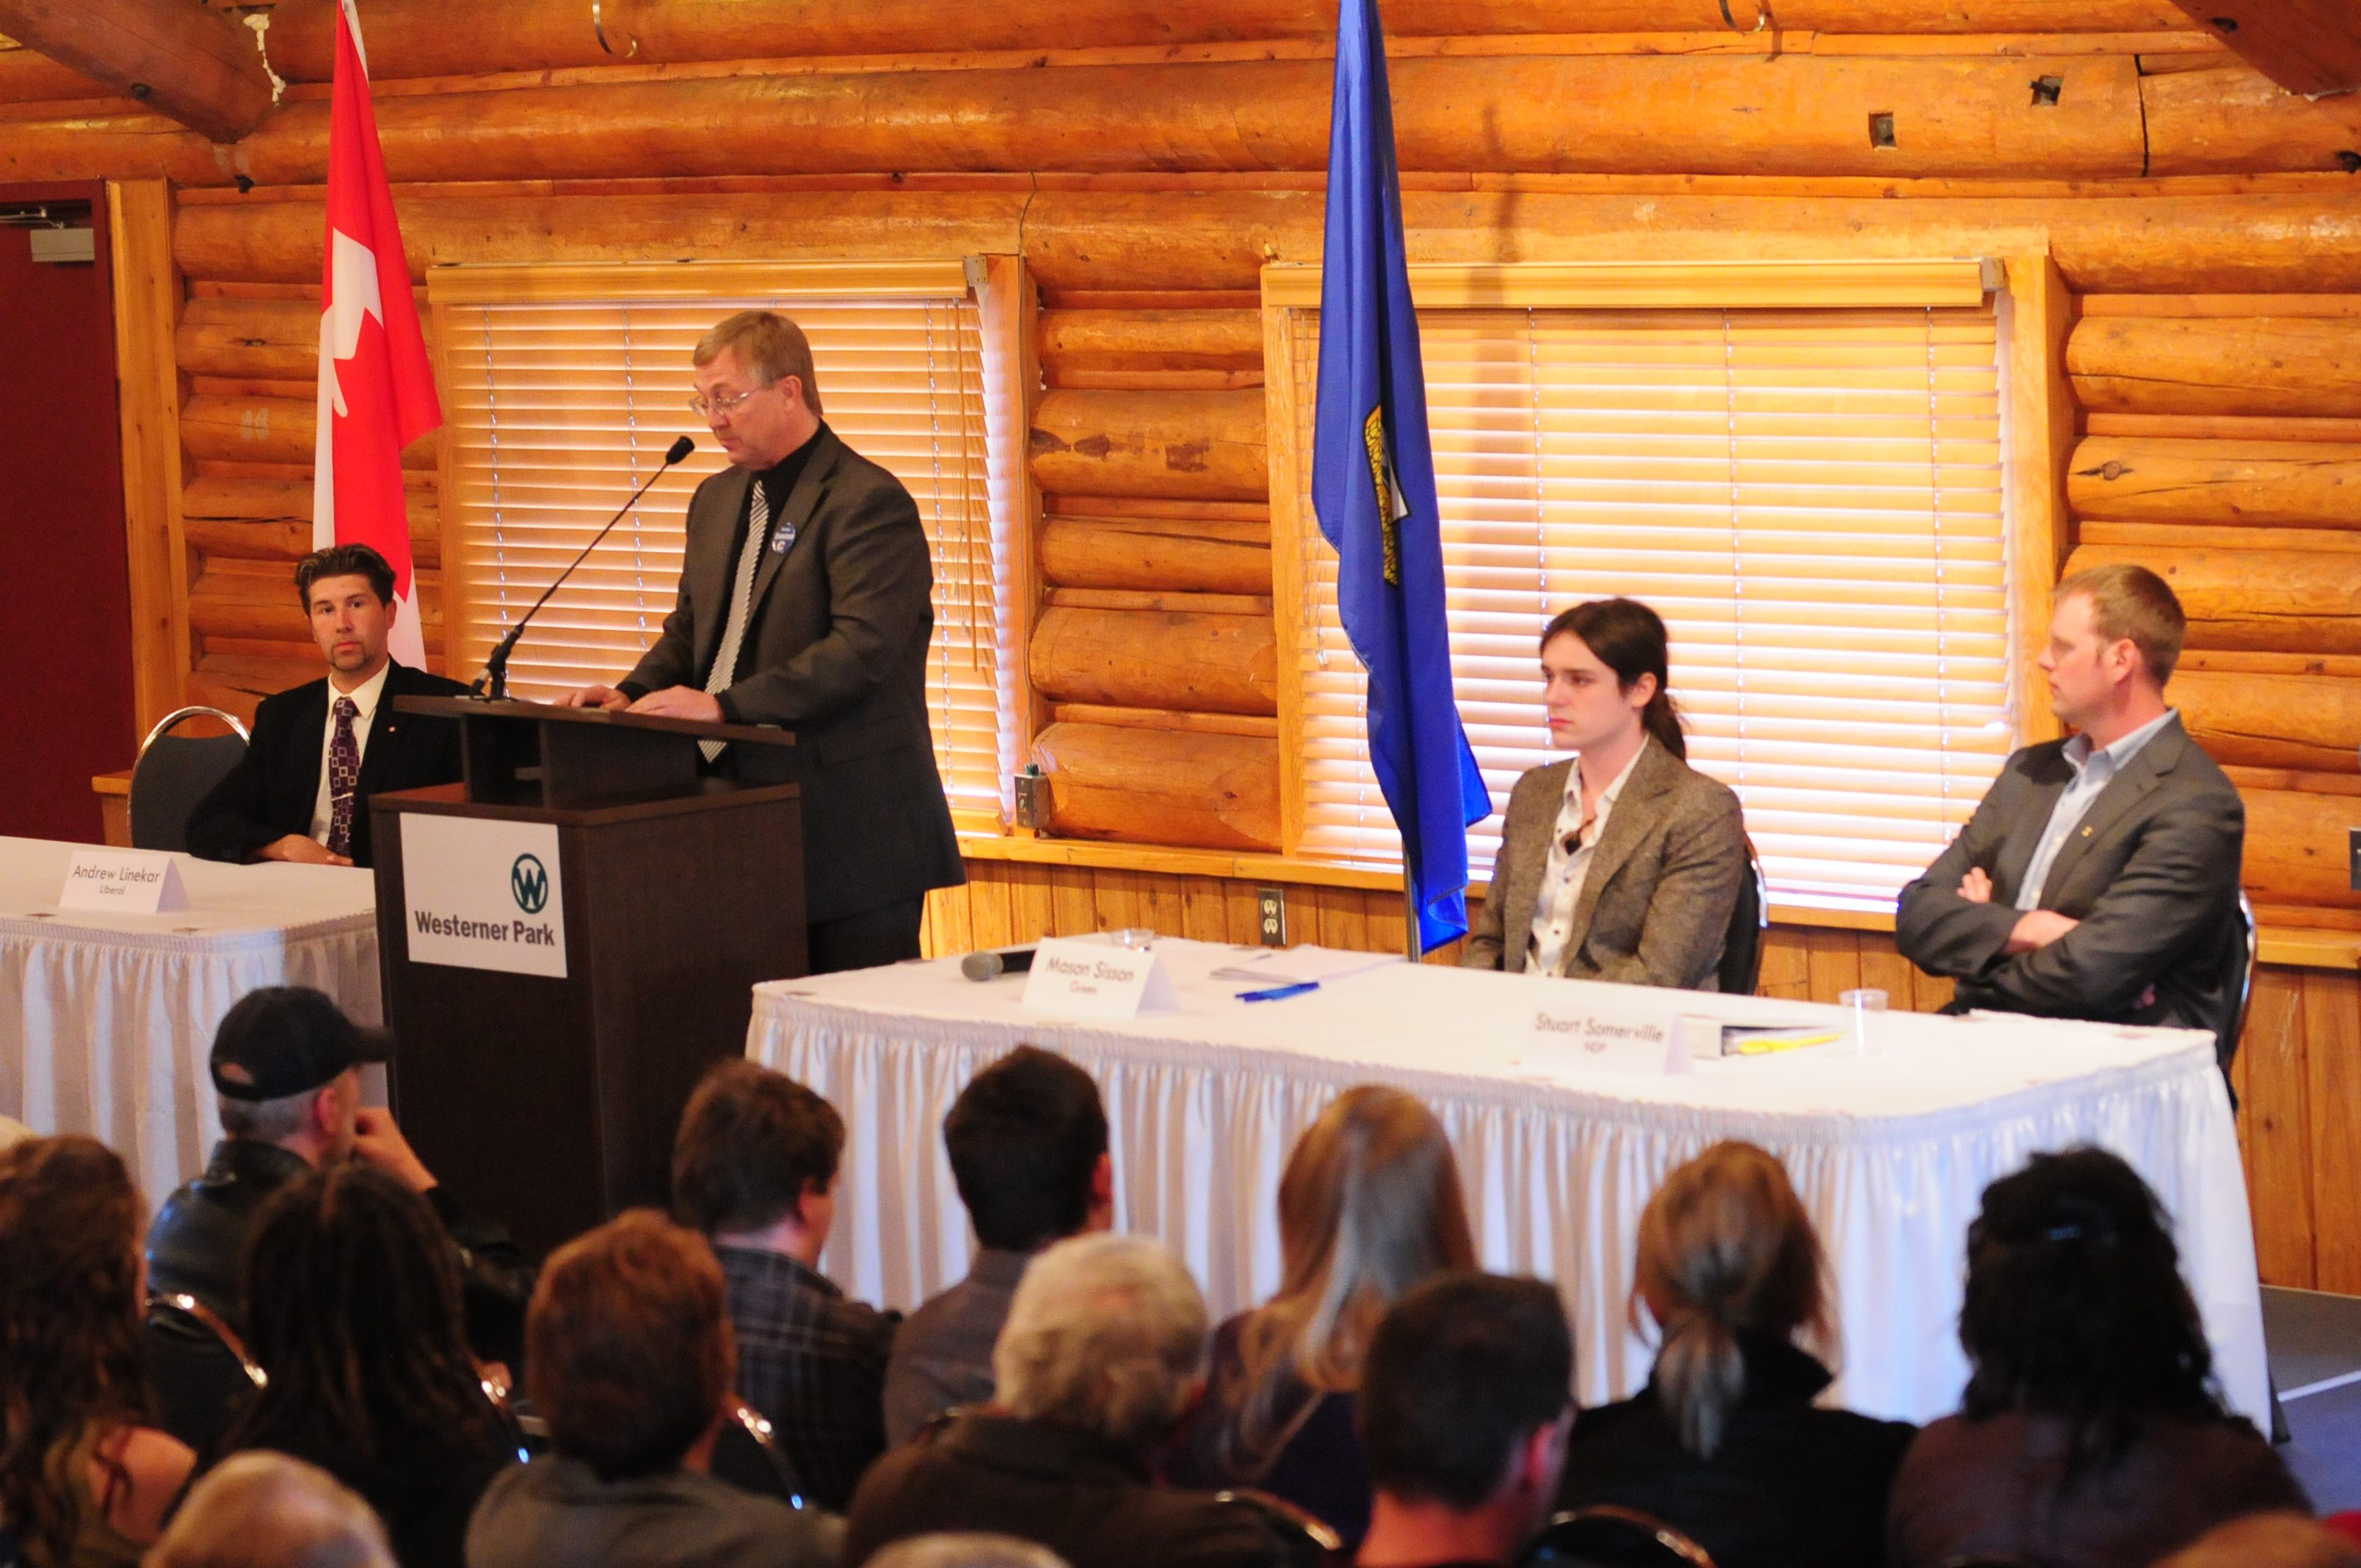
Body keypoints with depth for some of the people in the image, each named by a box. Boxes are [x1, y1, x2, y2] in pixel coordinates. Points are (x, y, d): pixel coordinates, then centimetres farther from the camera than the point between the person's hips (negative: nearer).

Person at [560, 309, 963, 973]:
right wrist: (634, 693, 3)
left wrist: (724, 705, -26)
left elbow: (860, 650, -21)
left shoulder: (869, 502, -11)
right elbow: (689, 631, 25)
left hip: (852, 830, -8)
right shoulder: (716, 500, 17)